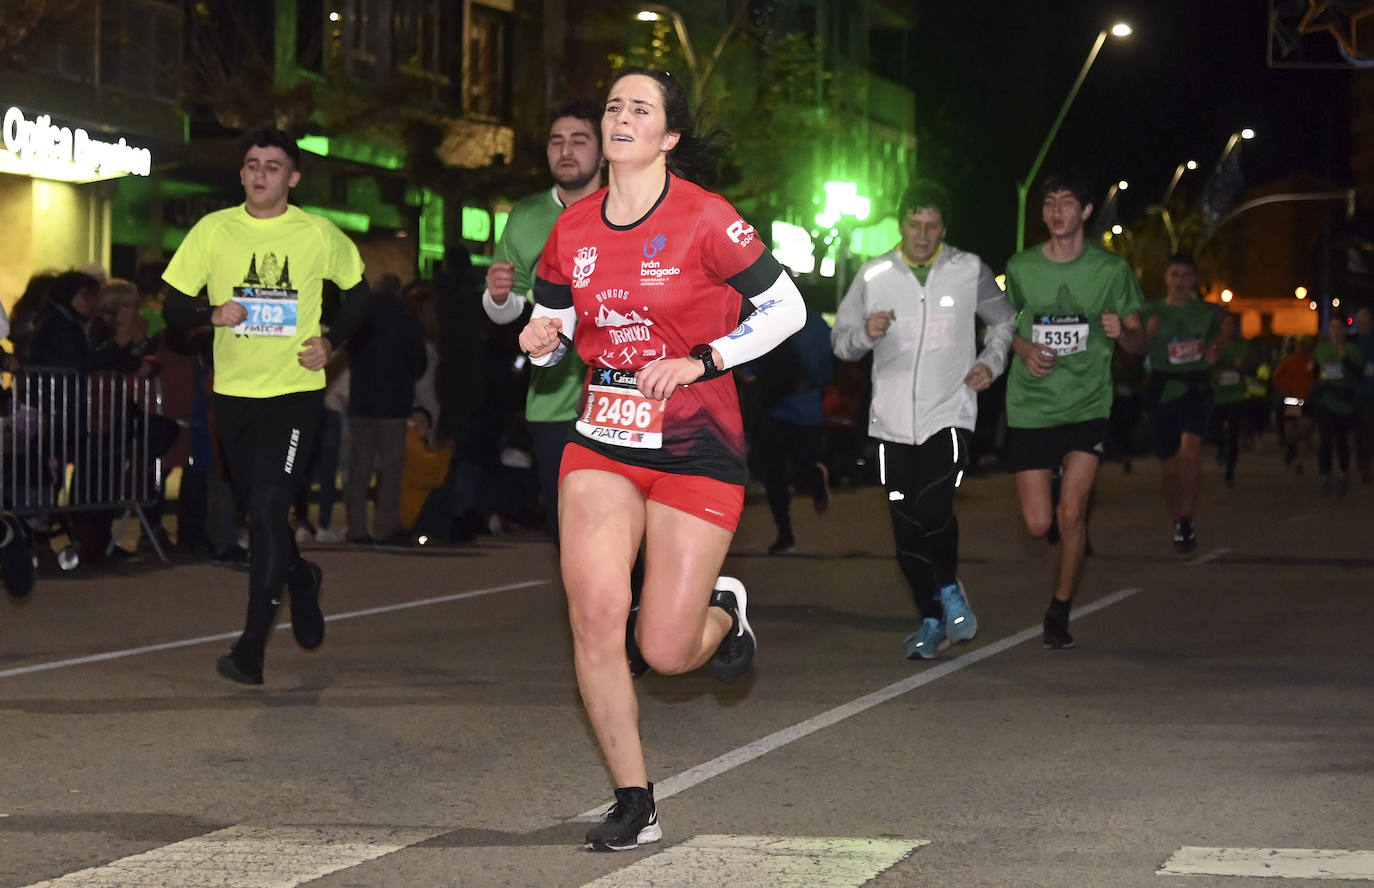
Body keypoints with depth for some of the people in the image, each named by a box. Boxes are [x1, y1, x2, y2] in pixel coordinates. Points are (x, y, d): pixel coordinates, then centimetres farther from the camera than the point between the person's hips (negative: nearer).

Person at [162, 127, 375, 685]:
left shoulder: (318, 235, 0)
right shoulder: (213, 231, 2)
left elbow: (359, 293, 16)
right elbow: (172, 307, 3)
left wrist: (333, 342, 1)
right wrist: (211, 314, -17)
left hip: (296, 391, -3)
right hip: (234, 389, 3)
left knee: (269, 508, -14)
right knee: (256, 508, 13)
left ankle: (252, 646, -11)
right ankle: (301, 579, 44)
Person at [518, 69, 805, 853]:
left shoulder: (704, 218, -11)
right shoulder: (574, 228, 4)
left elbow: (787, 308, -8)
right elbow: (551, 327, 16)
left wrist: (698, 362, -17)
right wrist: (541, 340, -8)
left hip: (696, 448, -4)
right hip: (602, 441, 4)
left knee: (665, 652, -5)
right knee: (594, 611, -13)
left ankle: (723, 610, 35)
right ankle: (634, 804, 2)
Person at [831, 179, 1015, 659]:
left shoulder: (971, 272, 3)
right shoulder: (873, 276, 4)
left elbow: (1005, 321, 19)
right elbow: (840, 339, 9)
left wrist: (991, 362, 2)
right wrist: (865, 333, -12)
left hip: (949, 414, -2)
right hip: (893, 420, 2)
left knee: (934, 508, -20)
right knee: (906, 527, 3)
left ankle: (949, 588, 9)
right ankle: (933, 621, 19)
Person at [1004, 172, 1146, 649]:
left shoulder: (1111, 269, 0)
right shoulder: (1020, 268, 2)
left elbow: (1140, 343, 6)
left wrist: (1121, 331, -18)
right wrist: (1023, 348, -4)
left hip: (1088, 405, -1)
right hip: (1030, 407, 1)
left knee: (1071, 513, -14)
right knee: (1038, 524, -2)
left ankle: (1059, 613, 4)